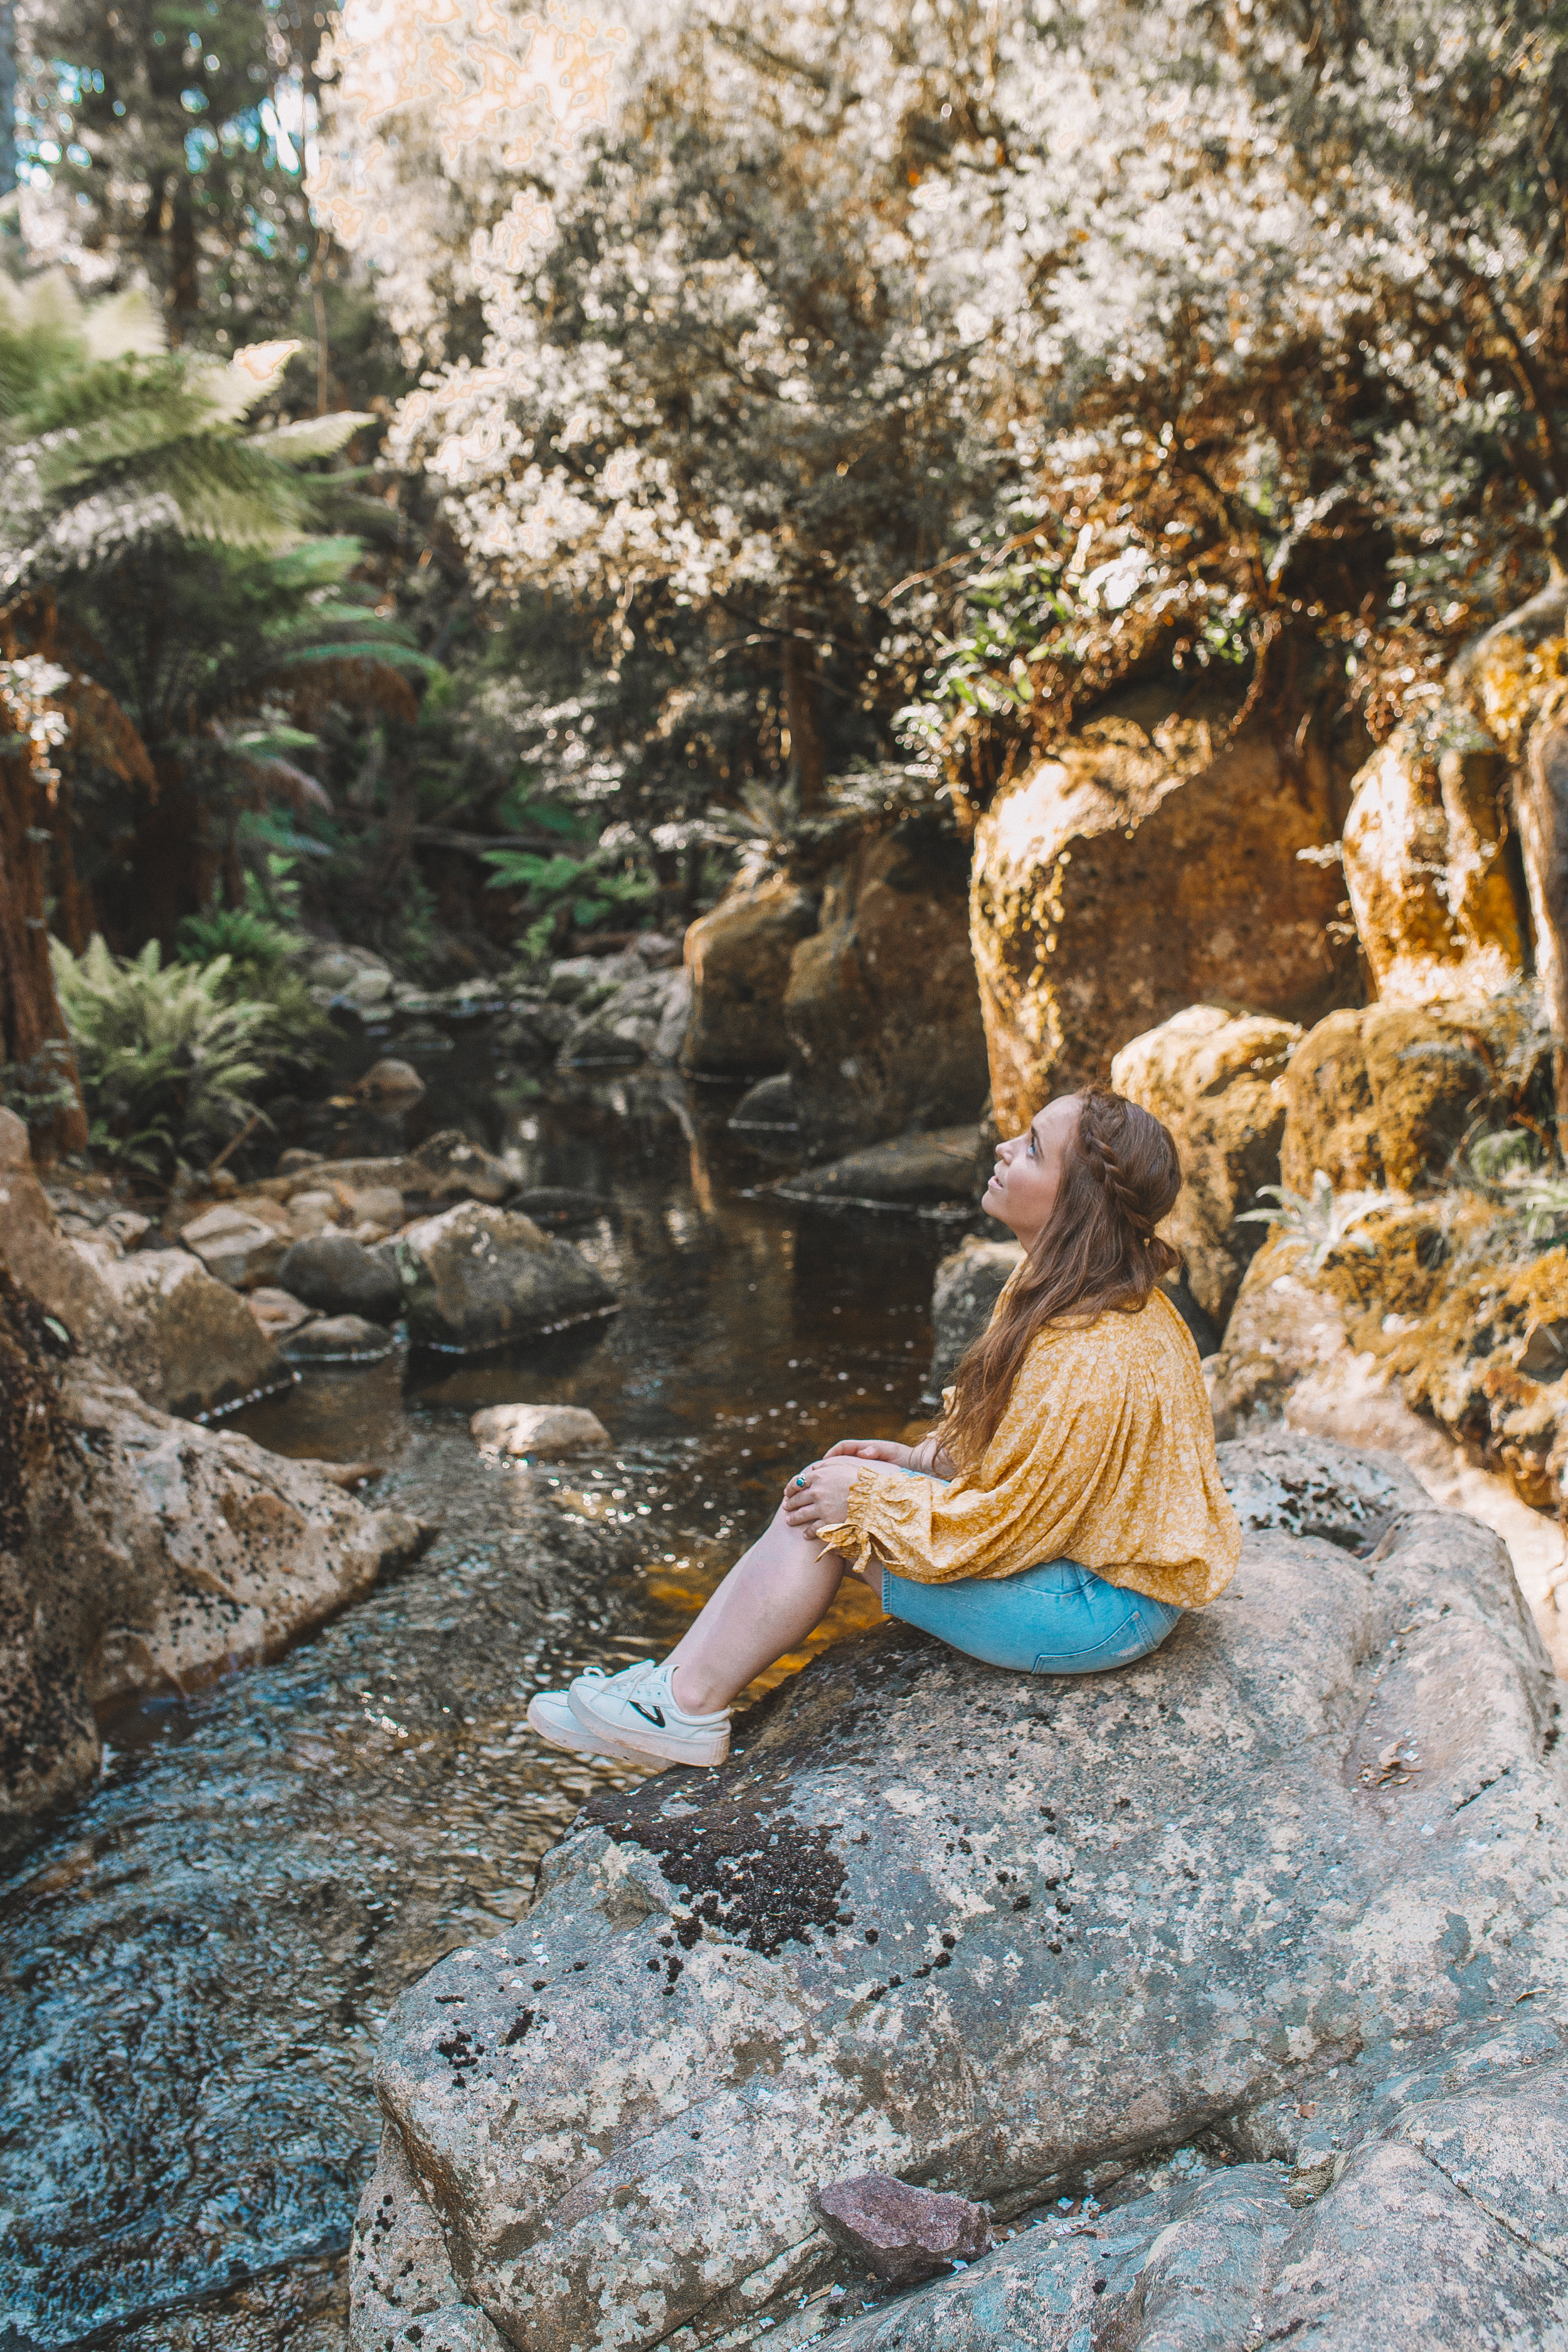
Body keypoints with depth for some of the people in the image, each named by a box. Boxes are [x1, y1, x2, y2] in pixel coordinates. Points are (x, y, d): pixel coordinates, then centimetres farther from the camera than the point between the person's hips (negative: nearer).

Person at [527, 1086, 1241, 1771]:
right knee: (823, 1490, -1)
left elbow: (1005, 1524, -24)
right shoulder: (1057, 1287, 0)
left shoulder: (1088, 1358, -31)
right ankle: (679, 1687, 3)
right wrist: (921, 1459, 2)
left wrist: (870, 1494, -15)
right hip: (1087, 1540, 9)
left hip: (1101, 1607, -9)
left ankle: (689, 1705, 2)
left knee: (830, 1512, -13)